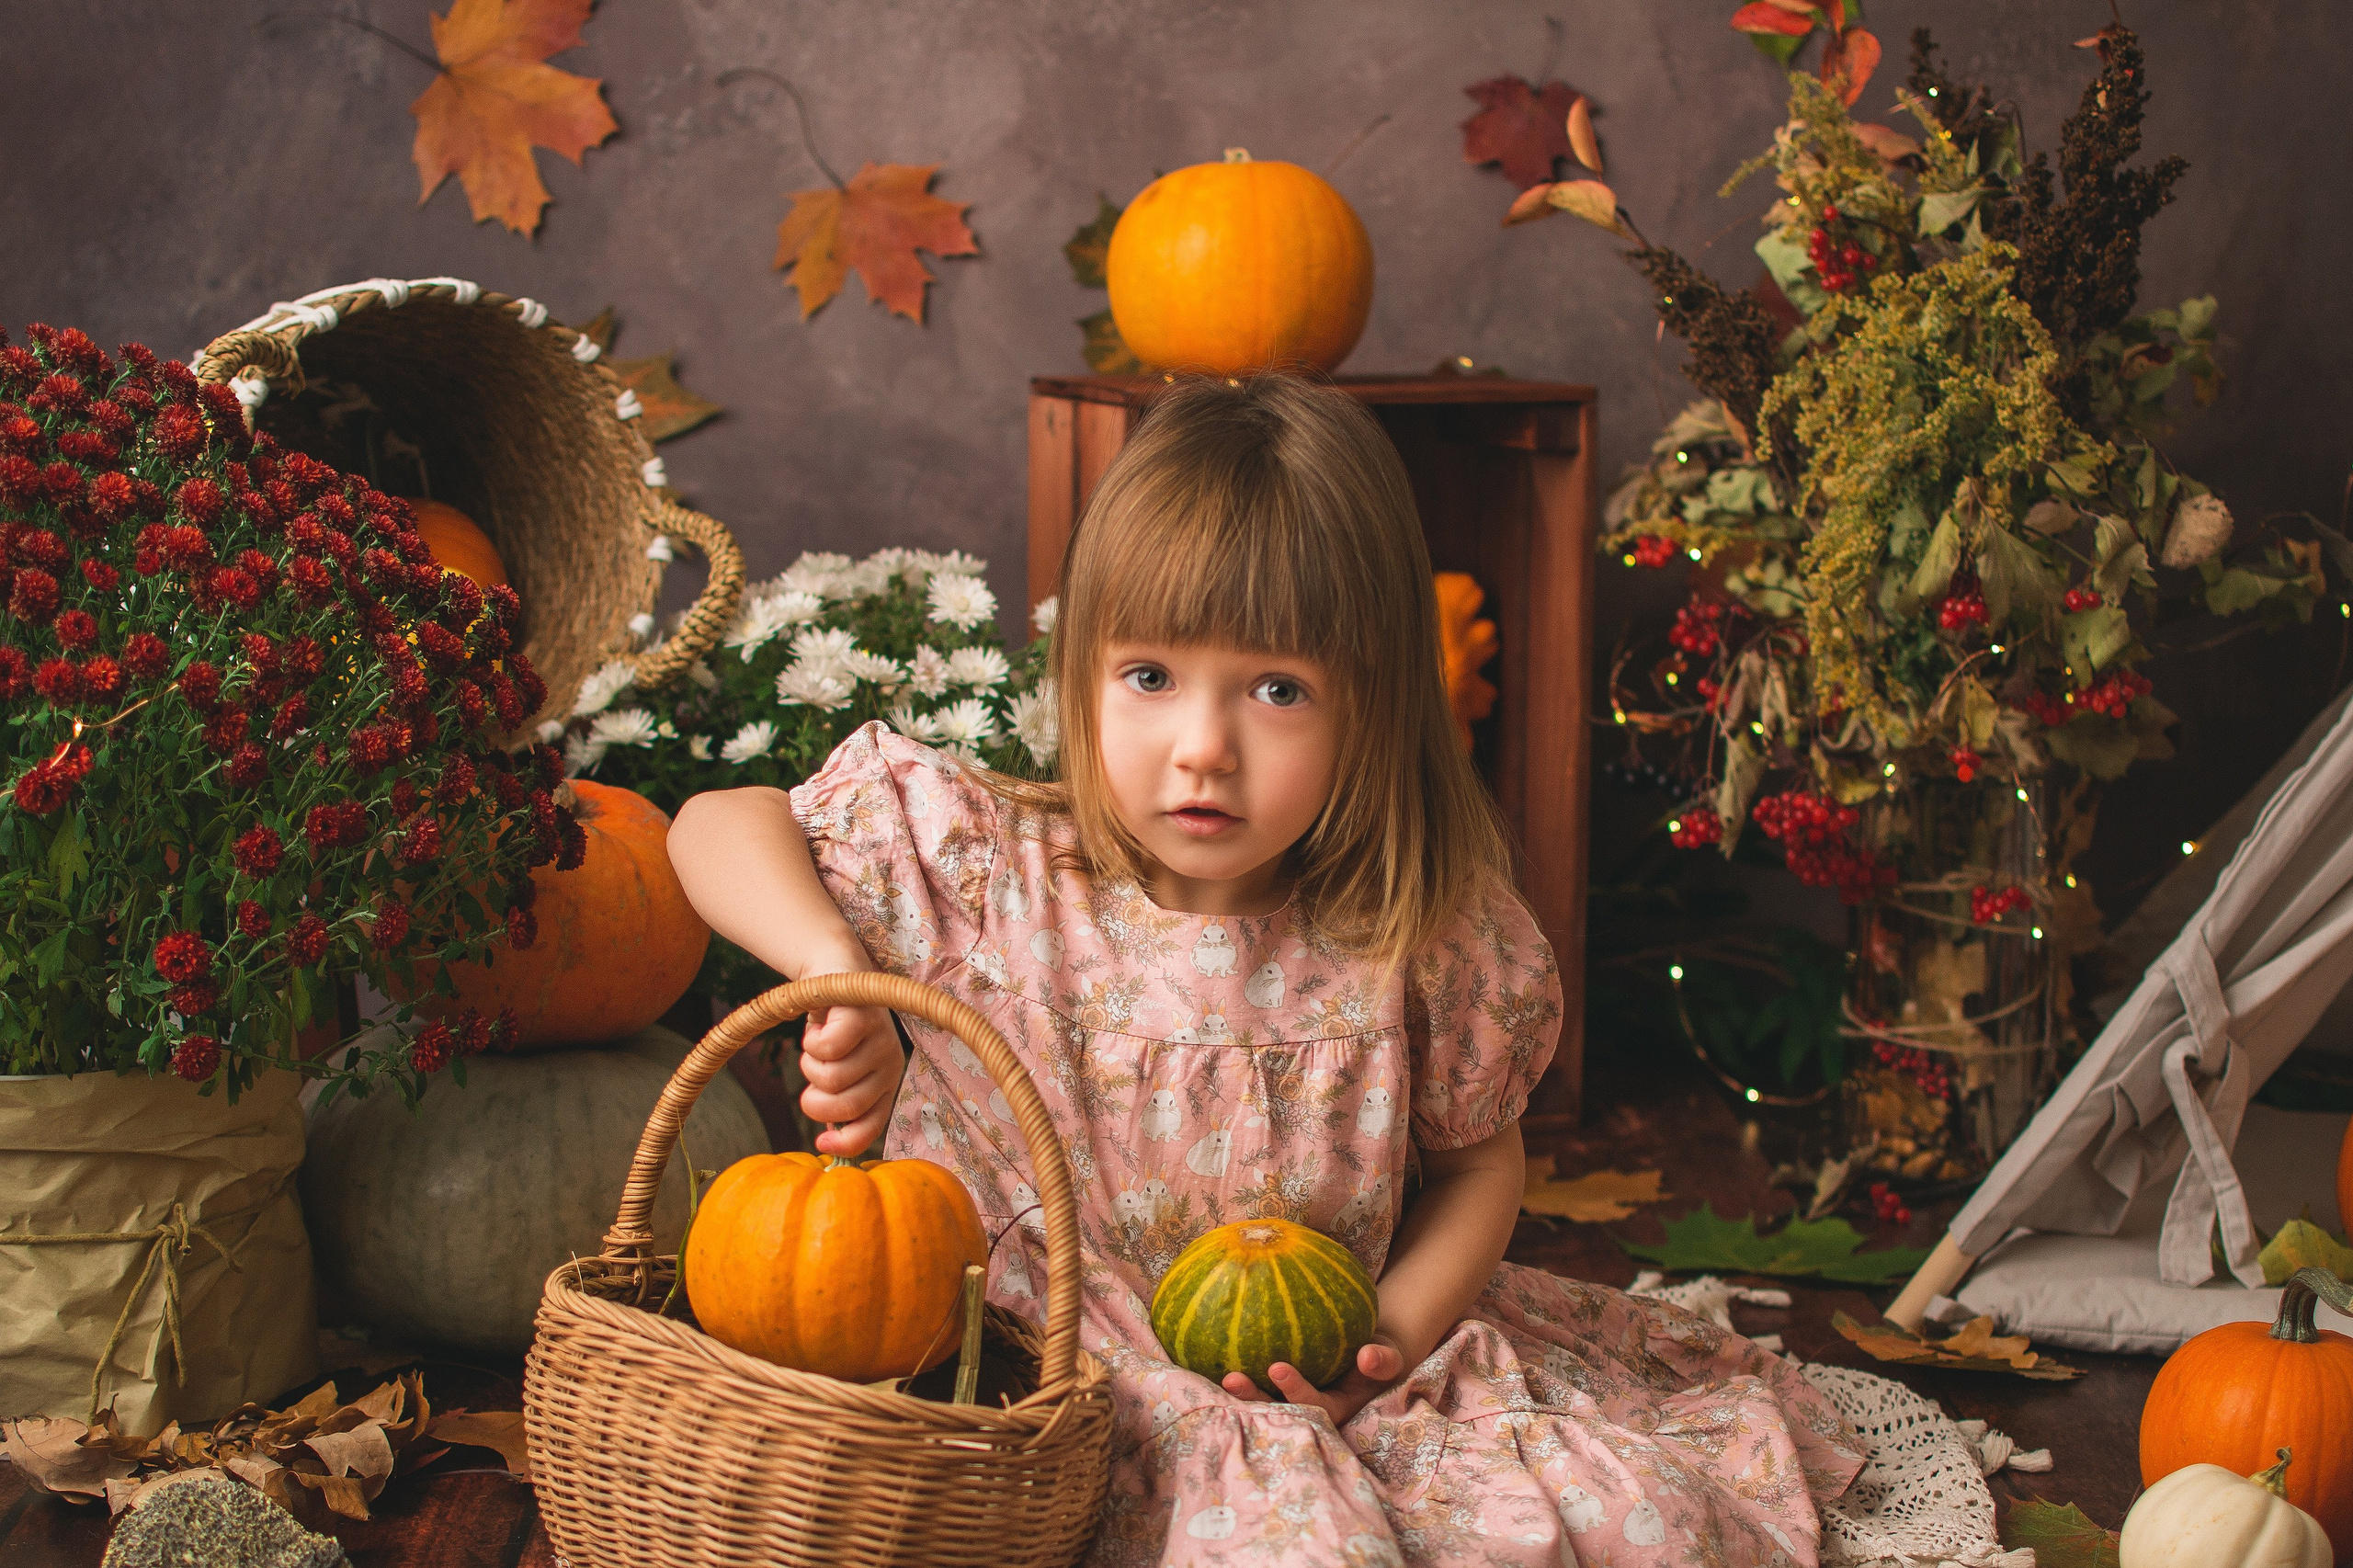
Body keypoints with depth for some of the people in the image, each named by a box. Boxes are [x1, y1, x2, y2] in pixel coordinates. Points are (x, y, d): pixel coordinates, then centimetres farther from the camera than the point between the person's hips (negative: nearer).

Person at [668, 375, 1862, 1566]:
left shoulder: (1411, 942, -8)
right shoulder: (991, 874, -11)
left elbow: (1477, 1160, 9)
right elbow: (718, 828, -3)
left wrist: (1398, 1328, -9)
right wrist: (835, 968, -22)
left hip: (1330, 1373, 3)